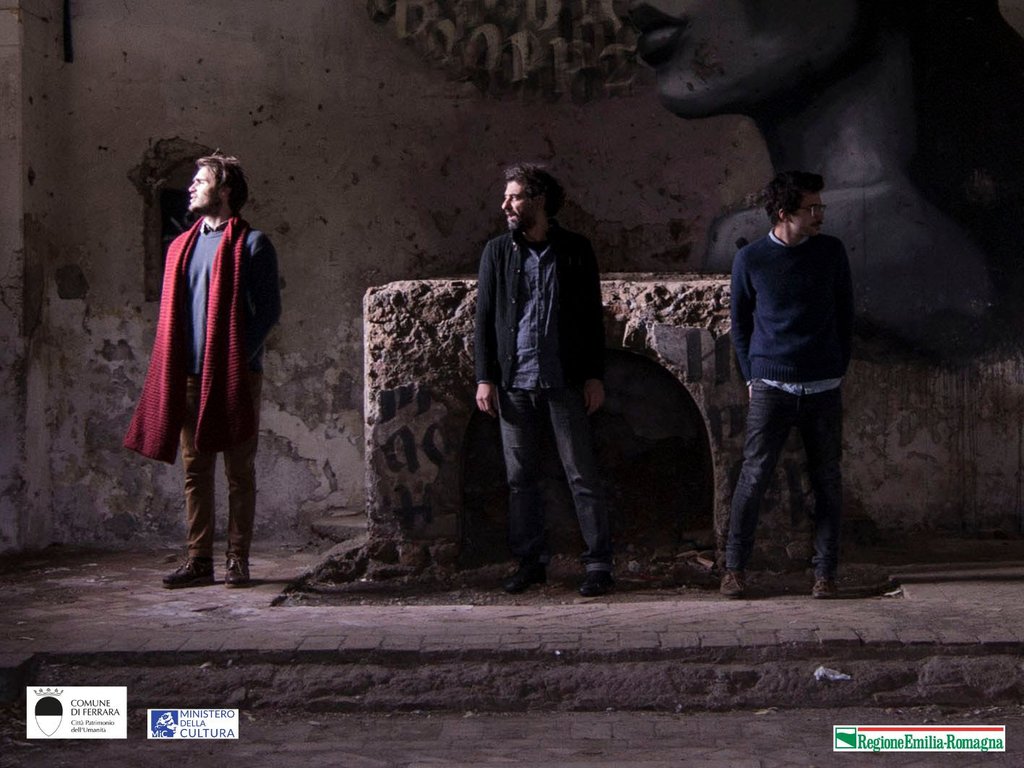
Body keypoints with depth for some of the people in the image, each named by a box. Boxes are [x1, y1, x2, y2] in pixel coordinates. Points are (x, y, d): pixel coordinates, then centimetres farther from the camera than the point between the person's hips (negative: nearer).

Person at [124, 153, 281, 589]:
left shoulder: (252, 245, -1)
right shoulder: (182, 246, 16)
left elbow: (269, 310, -6)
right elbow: (171, 312, 17)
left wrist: (239, 356, -15)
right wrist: (172, 368, 6)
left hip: (235, 377, -5)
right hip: (189, 376, 6)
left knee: (239, 471, 2)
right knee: (194, 470, 6)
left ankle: (238, 560, 7)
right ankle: (199, 560, 10)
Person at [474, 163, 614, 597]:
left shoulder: (575, 250, 2)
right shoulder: (497, 252, 8)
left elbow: (592, 316, 4)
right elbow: (484, 318, 8)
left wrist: (594, 375, -2)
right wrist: (485, 377, 1)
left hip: (564, 382, -2)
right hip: (514, 385, 3)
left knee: (582, 476, -1)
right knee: (520, 479, 7)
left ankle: (599, 565, 5)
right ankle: (530, 561, 18)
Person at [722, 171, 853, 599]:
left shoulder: (831, 252, 4)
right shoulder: (750, 260, -1)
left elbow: (844, 316, 11)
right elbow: (740, 322, 10)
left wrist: (838, 371, 8)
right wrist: (752, 376, 5)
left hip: (823, 389, 2)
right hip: (771, 388, -2)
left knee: (827, 482, 4)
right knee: (754, 476, -5)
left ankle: (825, 572, 13)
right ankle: (734, 567, 6)